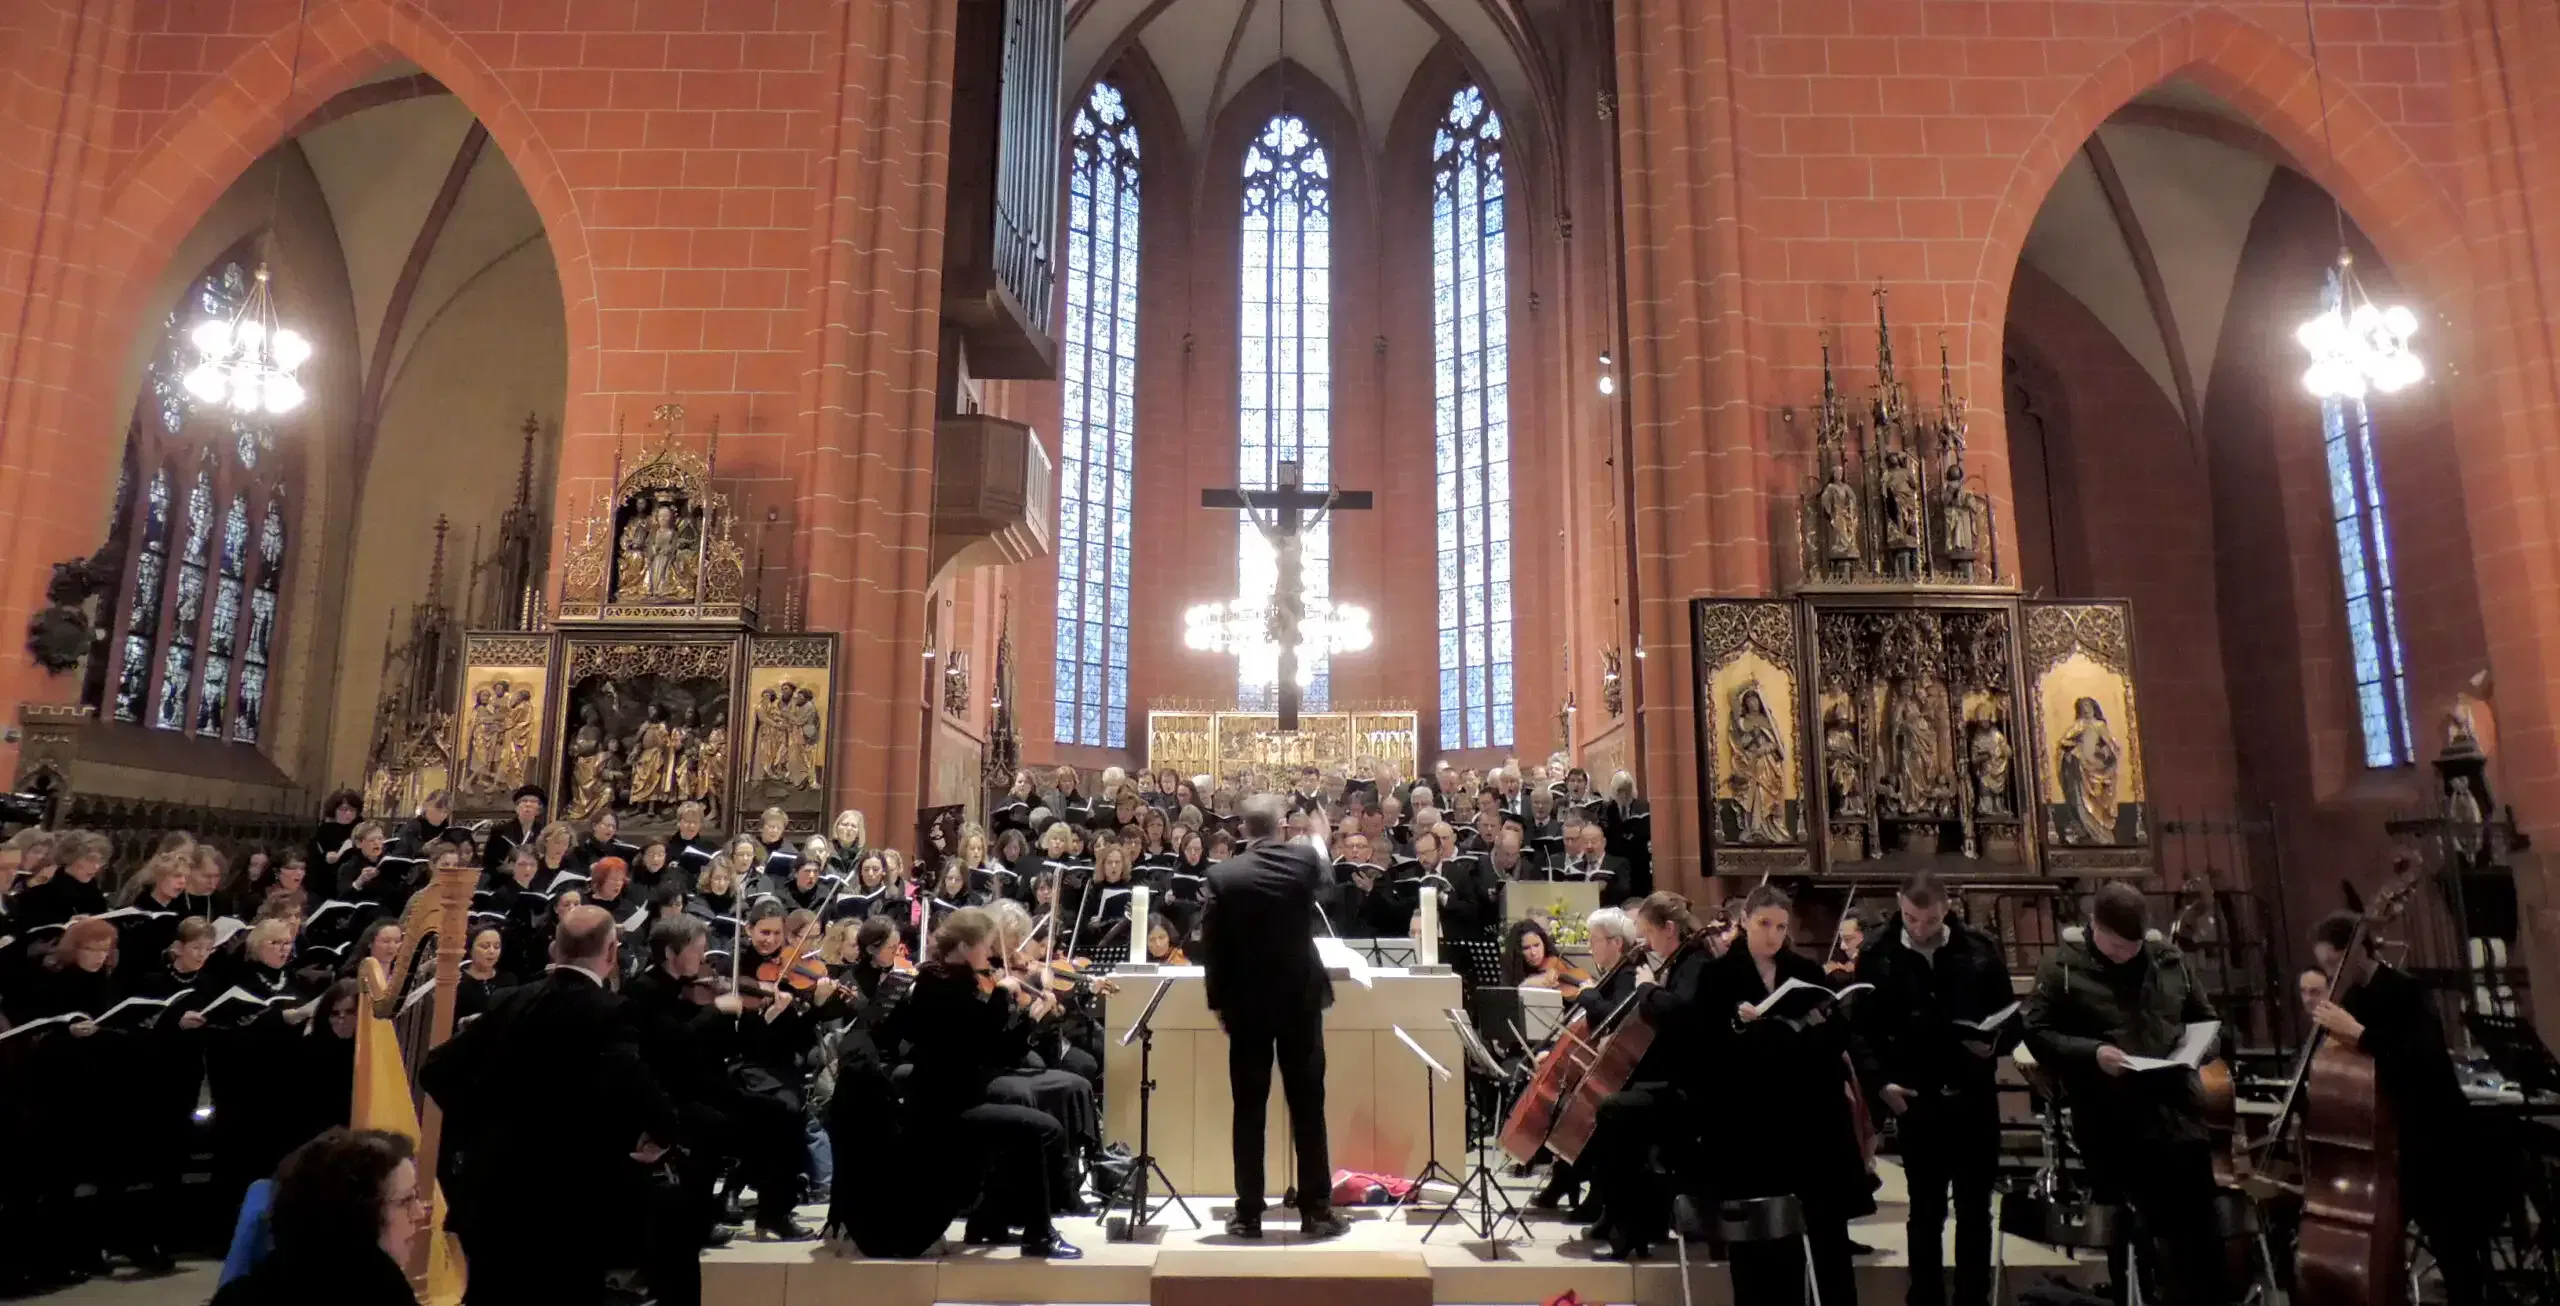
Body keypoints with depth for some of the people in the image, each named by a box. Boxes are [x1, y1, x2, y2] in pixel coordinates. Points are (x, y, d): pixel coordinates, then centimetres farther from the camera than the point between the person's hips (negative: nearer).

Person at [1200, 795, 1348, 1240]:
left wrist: (1218, 1001, 6)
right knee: (1307, 1105, 7)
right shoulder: (1305, 859, -5)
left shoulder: (1222, 875, -8)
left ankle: (1248, 1213, 10)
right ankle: (1316, 1210, 10)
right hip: (1301, 997, 1)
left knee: (1249, 1110, 6)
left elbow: (1211, 946, -5)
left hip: (1246, 1002, 0)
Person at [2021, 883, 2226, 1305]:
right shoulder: (2062, 967, -5)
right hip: (2110, 1125, -3)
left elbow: (2206, 1019, 19)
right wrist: (2092, 1052, -21)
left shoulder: (2168, 959, 7)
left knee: (2199, 1230, 9)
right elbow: (2036, 1033, -7)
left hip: (2178, 1114, 3)